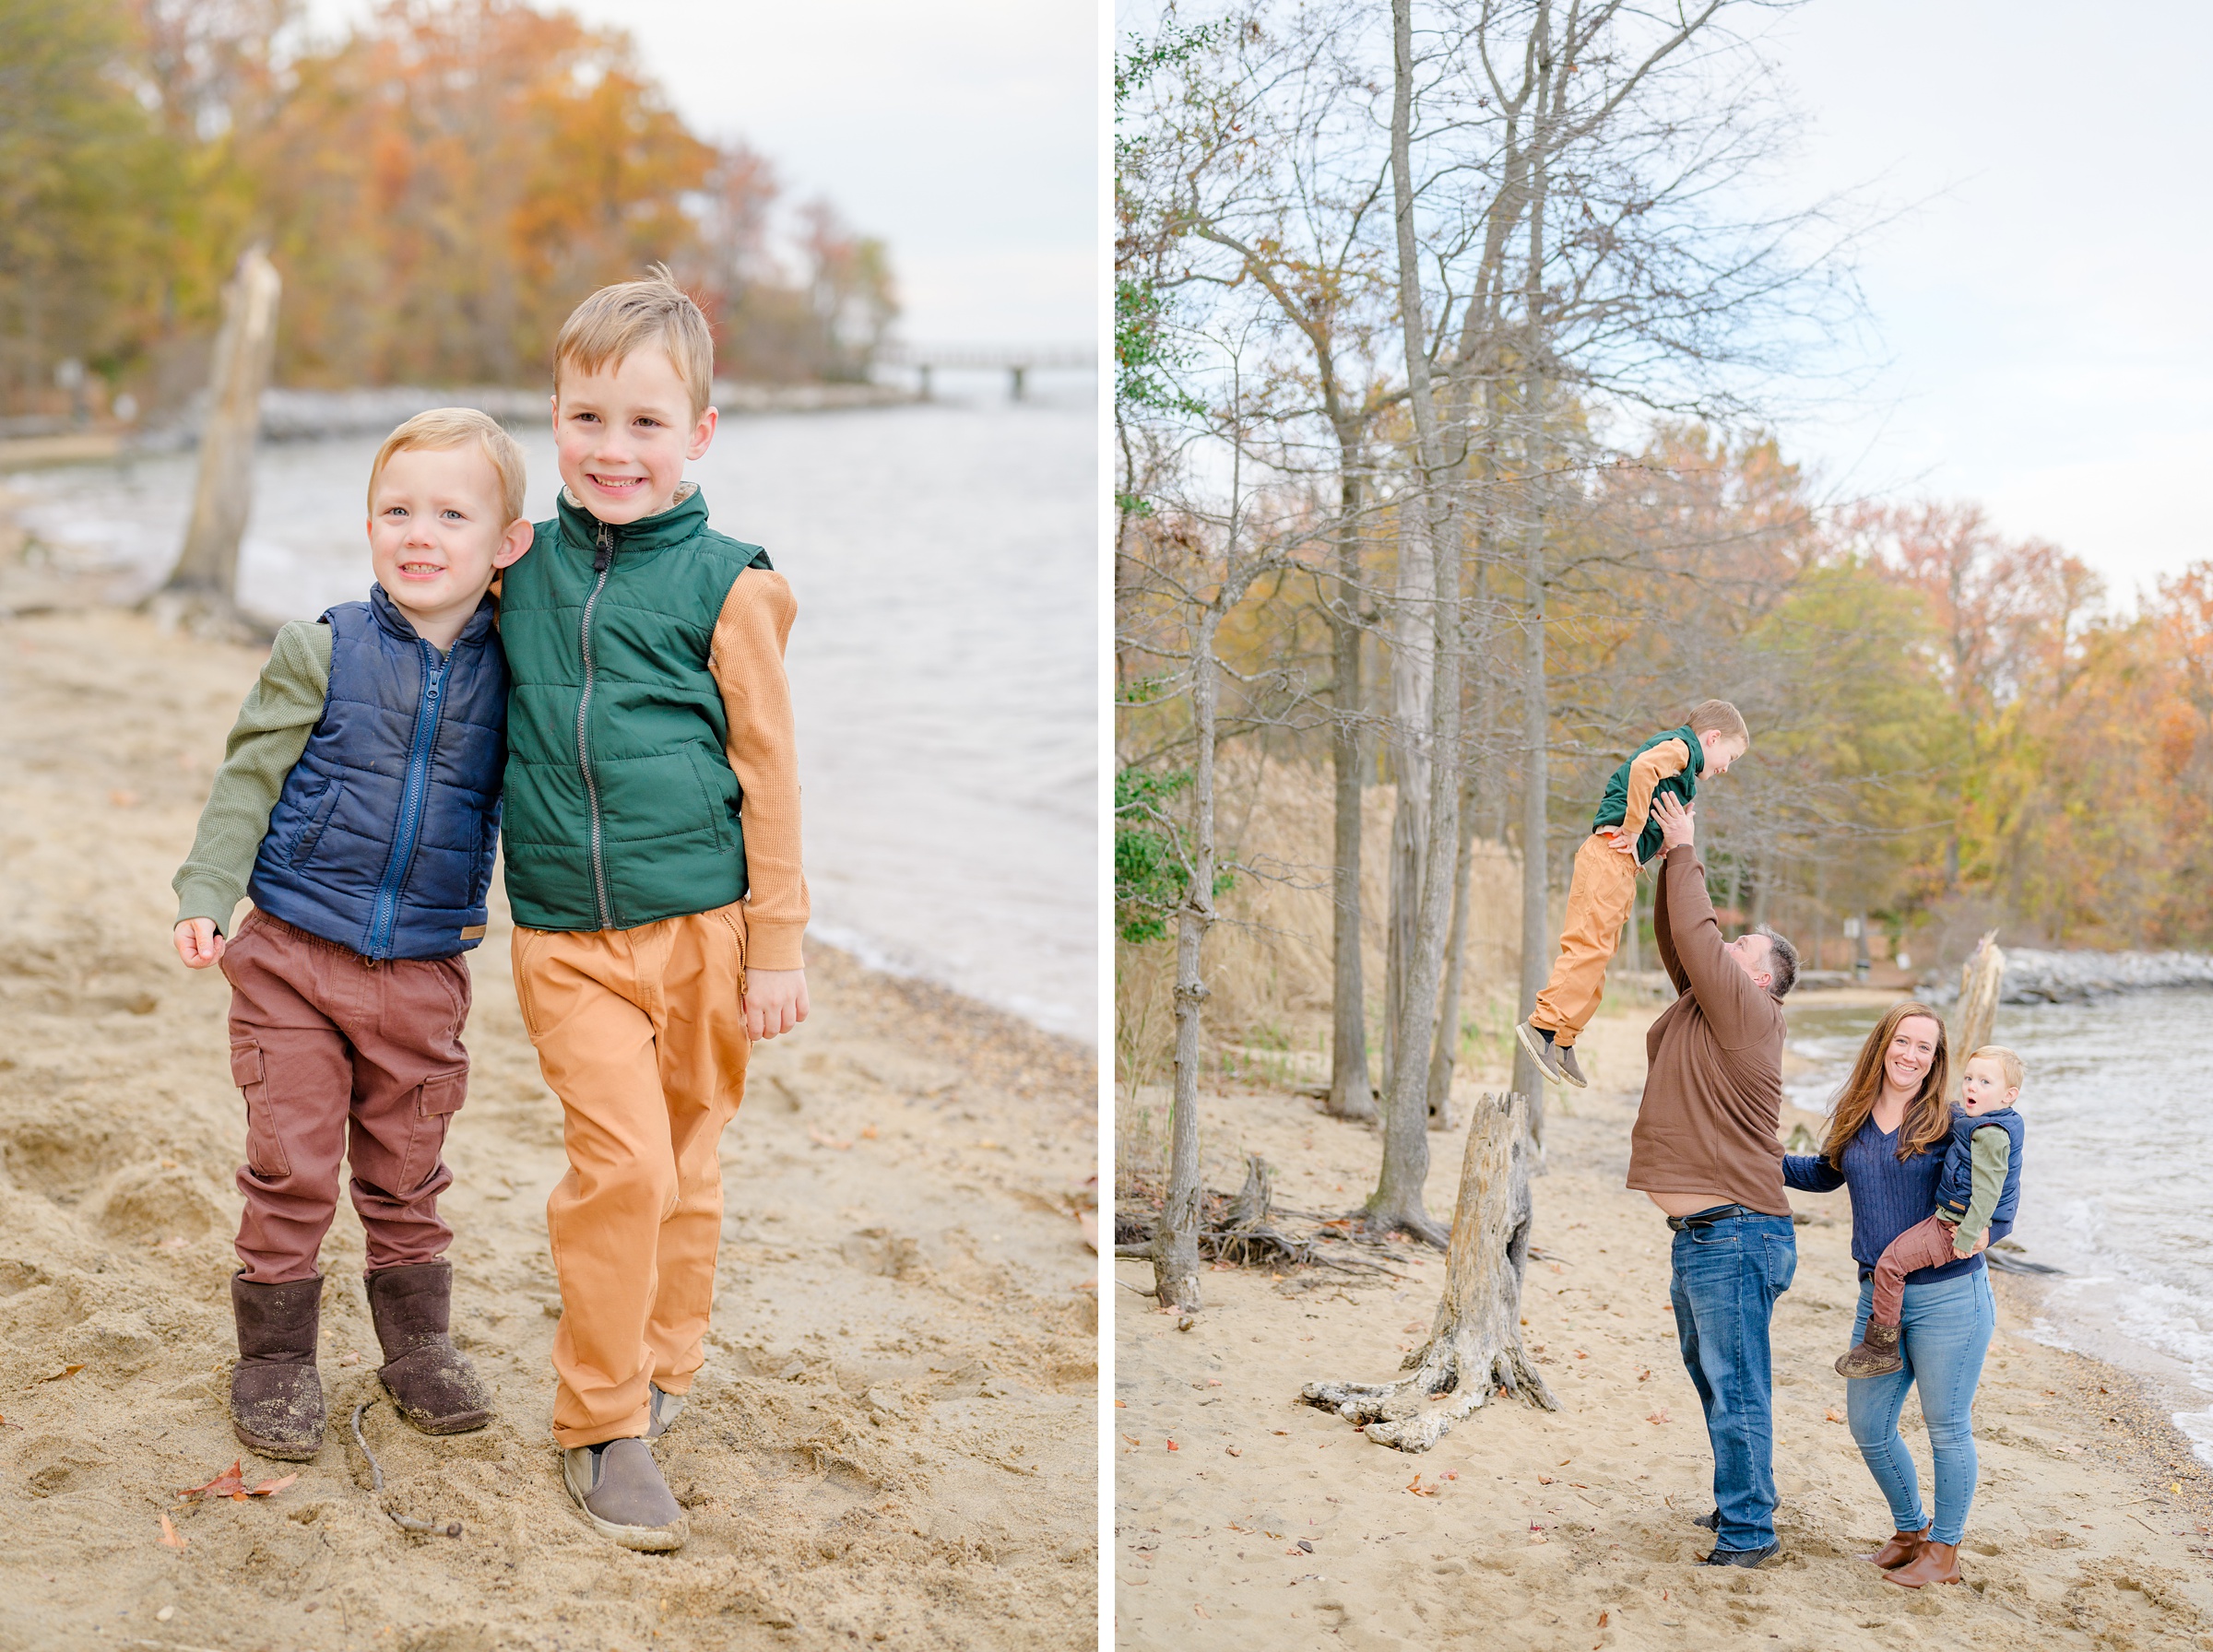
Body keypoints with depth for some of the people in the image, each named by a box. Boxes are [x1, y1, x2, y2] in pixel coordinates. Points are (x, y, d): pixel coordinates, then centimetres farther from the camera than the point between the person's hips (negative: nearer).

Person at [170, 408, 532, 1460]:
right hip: (295, 956, -1)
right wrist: (207, 892, -10)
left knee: (406, 1172, 14)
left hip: (425, 971, 2)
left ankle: (417, 1341, 31)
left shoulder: (512, 673, 0)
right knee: (290, 1167, 3)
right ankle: (275, 1356, 19)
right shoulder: (323, 653, -6)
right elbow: (250, 778, -2)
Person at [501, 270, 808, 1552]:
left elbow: (770, 771, -2)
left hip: (699, 927, -1)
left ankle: (666, 1370, 33)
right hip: (566, 938, 1)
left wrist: (776, 948, -2)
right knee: (619, 1161, -10)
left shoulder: (725, 585, -4)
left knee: (687, 1167, 11)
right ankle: (601, 1423, 4)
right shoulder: (525, 568, 5)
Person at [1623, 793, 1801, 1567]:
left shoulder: (1747, 1010, -10)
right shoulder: (1703, 1001, 14)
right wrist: (1672, 856, 12)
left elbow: (1696, 936, -14)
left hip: (1736, 1233, -10)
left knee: (1736, 1387, -7)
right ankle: (1740, 1502, 31)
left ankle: (1749, 1528, -2)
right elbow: (1678, 936, 19)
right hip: (1699, 1233, 10)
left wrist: (1684, 851, -4)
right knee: (1712, 1378, 19)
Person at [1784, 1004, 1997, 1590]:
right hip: (1878, 1298, 5)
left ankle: (1944, 1550, 24)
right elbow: (1824, 1174, 24)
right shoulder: (1854, 1119, 7)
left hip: (1948, 1297, -5)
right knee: (1867, 1428, 13)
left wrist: (1982, 1228, -20)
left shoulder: (1949, 1122, -7)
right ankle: (1910, 1530, 36)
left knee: (1947, 1429, 6)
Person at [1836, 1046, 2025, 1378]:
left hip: (1956, 1224, -12)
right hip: (1959, 1219, 12)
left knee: (1891, 1260, -15)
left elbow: (1988, 1189, -24)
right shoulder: (1975, 1122, 11)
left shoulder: (1990, 1134, -21)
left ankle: (1881, 1349, -9)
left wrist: (1967, 1236, -24)